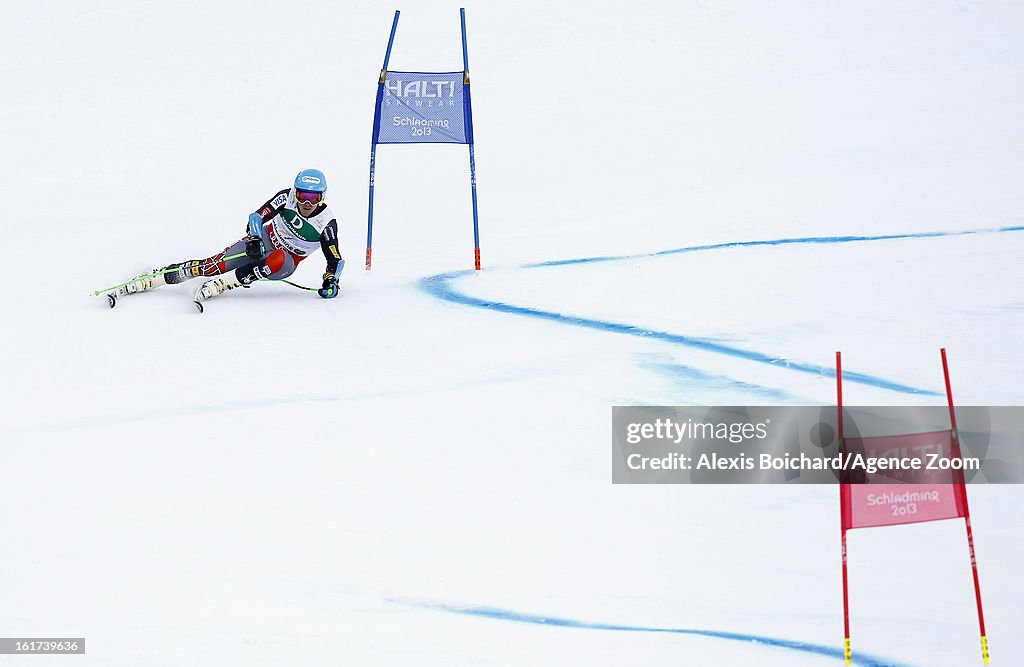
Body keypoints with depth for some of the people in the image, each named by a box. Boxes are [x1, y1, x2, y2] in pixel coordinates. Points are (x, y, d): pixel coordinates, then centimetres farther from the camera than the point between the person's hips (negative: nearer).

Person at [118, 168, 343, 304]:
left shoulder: (327, 224, -18)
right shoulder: (286, 198, -16)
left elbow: (335, 258, -10)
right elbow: (258, 216, -19)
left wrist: (331, 281, -25)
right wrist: (254, 239, -37)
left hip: (286, 262, -1)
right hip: (264, 240, 1)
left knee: (278, 261, -40)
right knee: (215, 265, -19)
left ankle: (215, 286, -38)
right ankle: (148, 279, -18)